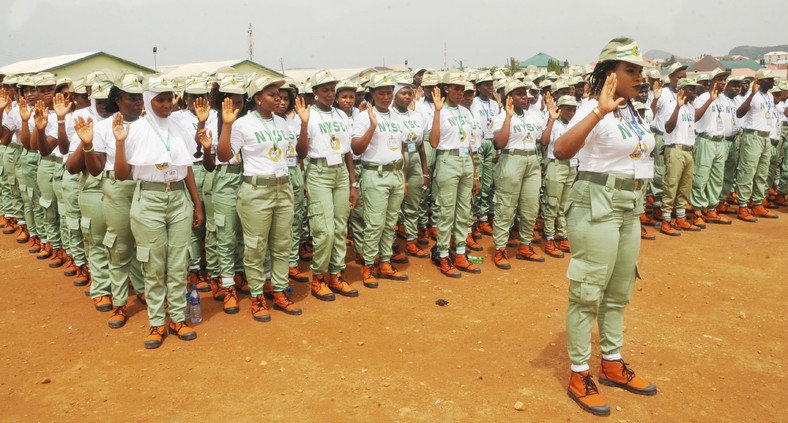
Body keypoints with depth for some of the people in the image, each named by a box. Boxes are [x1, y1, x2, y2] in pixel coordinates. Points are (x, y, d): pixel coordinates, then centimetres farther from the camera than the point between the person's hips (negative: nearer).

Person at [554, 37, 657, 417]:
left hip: (630, 206, 9)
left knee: (619, 291, 18)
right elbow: (560, 150, -35)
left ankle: (612, 365, 34)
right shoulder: (594, 109, -16)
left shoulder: (631, 109, 12)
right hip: (598, 205, -9)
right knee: (588, 292, -1)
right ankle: (579, 376, 13)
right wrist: (599, 112, -44)